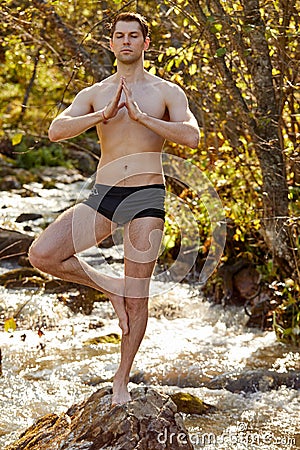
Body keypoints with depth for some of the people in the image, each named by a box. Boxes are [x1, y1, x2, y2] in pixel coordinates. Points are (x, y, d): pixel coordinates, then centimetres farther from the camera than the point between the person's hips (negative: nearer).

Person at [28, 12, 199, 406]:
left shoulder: (166, 92, 4)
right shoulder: (95, 93, 10)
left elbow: (192, 137, -12)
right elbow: (56, 130, -5)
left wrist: (141, 116, -16)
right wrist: (105, 114, -14)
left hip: (145, 197, -3)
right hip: (102, 196, 3)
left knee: (137, 299, 0)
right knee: (41, 255, -14)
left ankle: (122, 380, 17)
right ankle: (110, 287, 9)